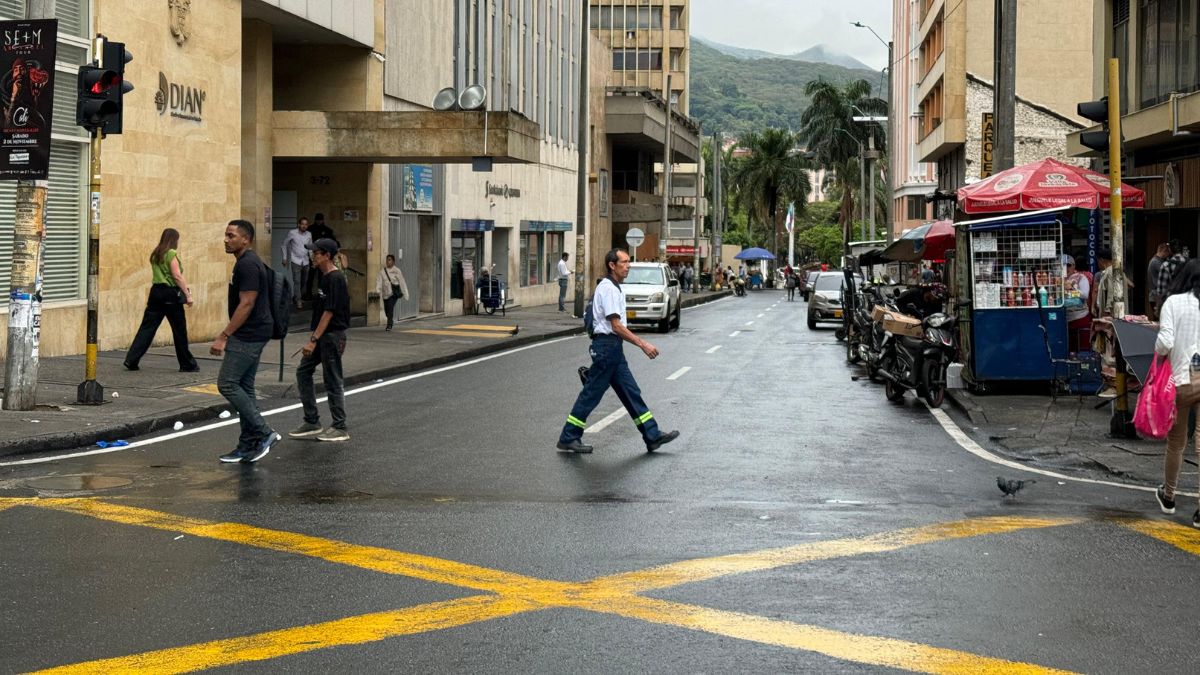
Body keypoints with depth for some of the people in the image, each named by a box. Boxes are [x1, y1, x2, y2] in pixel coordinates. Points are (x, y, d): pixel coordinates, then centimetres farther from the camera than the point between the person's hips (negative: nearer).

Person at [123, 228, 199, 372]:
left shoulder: (155, 254, 13)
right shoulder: (171, 253, -9)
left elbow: (155, 275, 17)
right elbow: (177, 276, -15)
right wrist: (187, 294, -13)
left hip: (156, 291, 7)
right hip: (170, 293, -7)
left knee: (147, 327, 5)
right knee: (179, 329, 3)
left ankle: (131, 360, -1)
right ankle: (187, 364, 10)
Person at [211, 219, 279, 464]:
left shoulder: (248, 264, -17)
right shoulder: (246, 262, 16)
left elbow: (246, 304, -22)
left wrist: (224, 336, -21)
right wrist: (228, 335, 24)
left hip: (247, 336, -11)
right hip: (251, 335, 11)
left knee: (228, 384, -9)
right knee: (243, 387, 11)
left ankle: (264, 433, -7)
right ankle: (249, 444, 13)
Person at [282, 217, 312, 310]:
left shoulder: (309, 235, 4)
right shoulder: (292, 233, -7)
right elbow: (285, 245, 2)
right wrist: (285, 258, 2)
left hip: (305, 261, 4)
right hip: (296, 261, -4)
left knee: (304, 281, 9)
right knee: (297, 281, -12)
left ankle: (297, 297, 27)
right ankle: (298, 301, -10)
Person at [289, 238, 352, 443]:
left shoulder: (335, 279, -17)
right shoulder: (324, 278, 13)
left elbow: (329, 313, -20)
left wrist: (314, 340, -21)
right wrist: (313, 338, 19)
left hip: (332, 335, -10)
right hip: (322, 336, 10)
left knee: (333, 380, -2)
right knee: (303, 372, 11)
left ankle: (339, 428, 7)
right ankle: (312, 422, 16)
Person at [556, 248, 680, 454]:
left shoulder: (613, 288, 16)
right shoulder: (608, 289, -15)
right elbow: (616, 326, -21)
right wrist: (643, 345, -22)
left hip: (613, 347, 10)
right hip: (606, 346, -10)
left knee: (631, 392, 8)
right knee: (591, 394, -4)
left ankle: (652, 436, 9)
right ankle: (568, 438, 3)